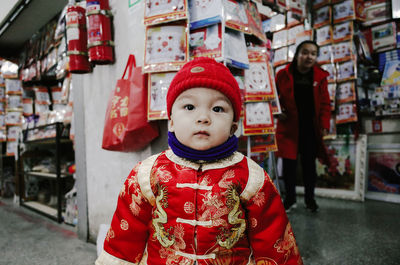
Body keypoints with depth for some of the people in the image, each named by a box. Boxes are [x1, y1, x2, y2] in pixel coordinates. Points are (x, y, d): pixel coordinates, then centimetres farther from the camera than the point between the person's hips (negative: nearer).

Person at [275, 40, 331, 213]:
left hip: (310, 128, 1)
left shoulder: (320, 77, 2)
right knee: (289, 164, 4)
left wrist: (324, 125, -5)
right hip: (289, 127, -1)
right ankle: (290, 198, 23)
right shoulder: (283, 75, -2)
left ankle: (309, 198, 27)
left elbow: (325, 103, 4)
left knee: (309, 164, 9)